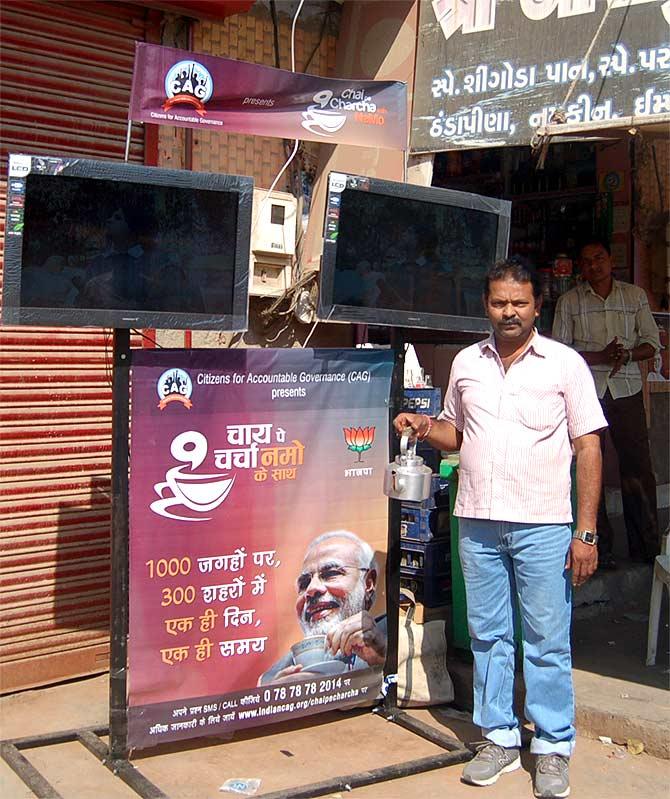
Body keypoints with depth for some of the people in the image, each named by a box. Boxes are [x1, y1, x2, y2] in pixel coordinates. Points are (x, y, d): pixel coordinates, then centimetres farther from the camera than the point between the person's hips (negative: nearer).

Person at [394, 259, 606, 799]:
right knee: (488, 635, 11)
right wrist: (425, 429, -2)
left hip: (543, 525, -4)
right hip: (477, 521, 4)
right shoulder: (467, 363, 10)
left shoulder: (565, 363, -1)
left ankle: (553, 748, 16)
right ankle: (499, 739, 24)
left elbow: (588, 448, -3)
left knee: (548, 642, 2)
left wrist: (586, 532, -8)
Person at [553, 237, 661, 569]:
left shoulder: (635, 296, 11)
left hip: (627, 391, 1)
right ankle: (599, 548, 9)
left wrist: (626, 355, -10)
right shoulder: (569, 301, 7)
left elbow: (652, 342, 11)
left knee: (638, 468, -1)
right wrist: (600, 357, -13)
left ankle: (646, 547, 9)